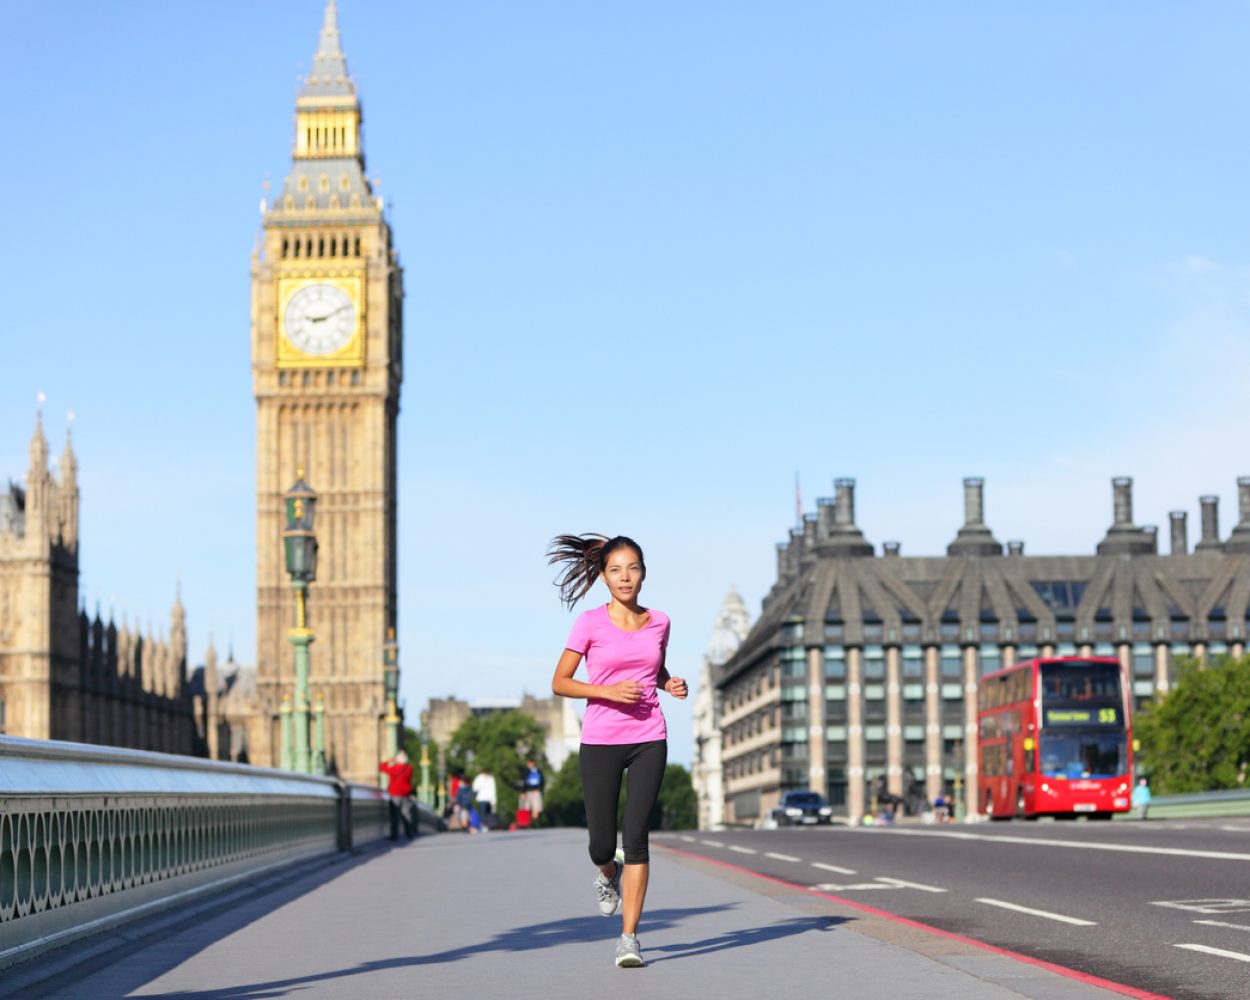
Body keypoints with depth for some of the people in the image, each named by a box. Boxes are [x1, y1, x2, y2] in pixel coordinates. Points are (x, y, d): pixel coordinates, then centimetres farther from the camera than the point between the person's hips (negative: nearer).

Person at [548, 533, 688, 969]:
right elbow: (559, 682, -2)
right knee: (602, 845, 1)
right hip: (600, 741, -1)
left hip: (648, 740, 2)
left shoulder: (658, 622, 6)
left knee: (636, 835, -8)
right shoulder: (590, 623, -4)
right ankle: (608, 872, 39)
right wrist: (608, 691, -16)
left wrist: (671, 684, 1)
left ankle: (629, 937, -3)